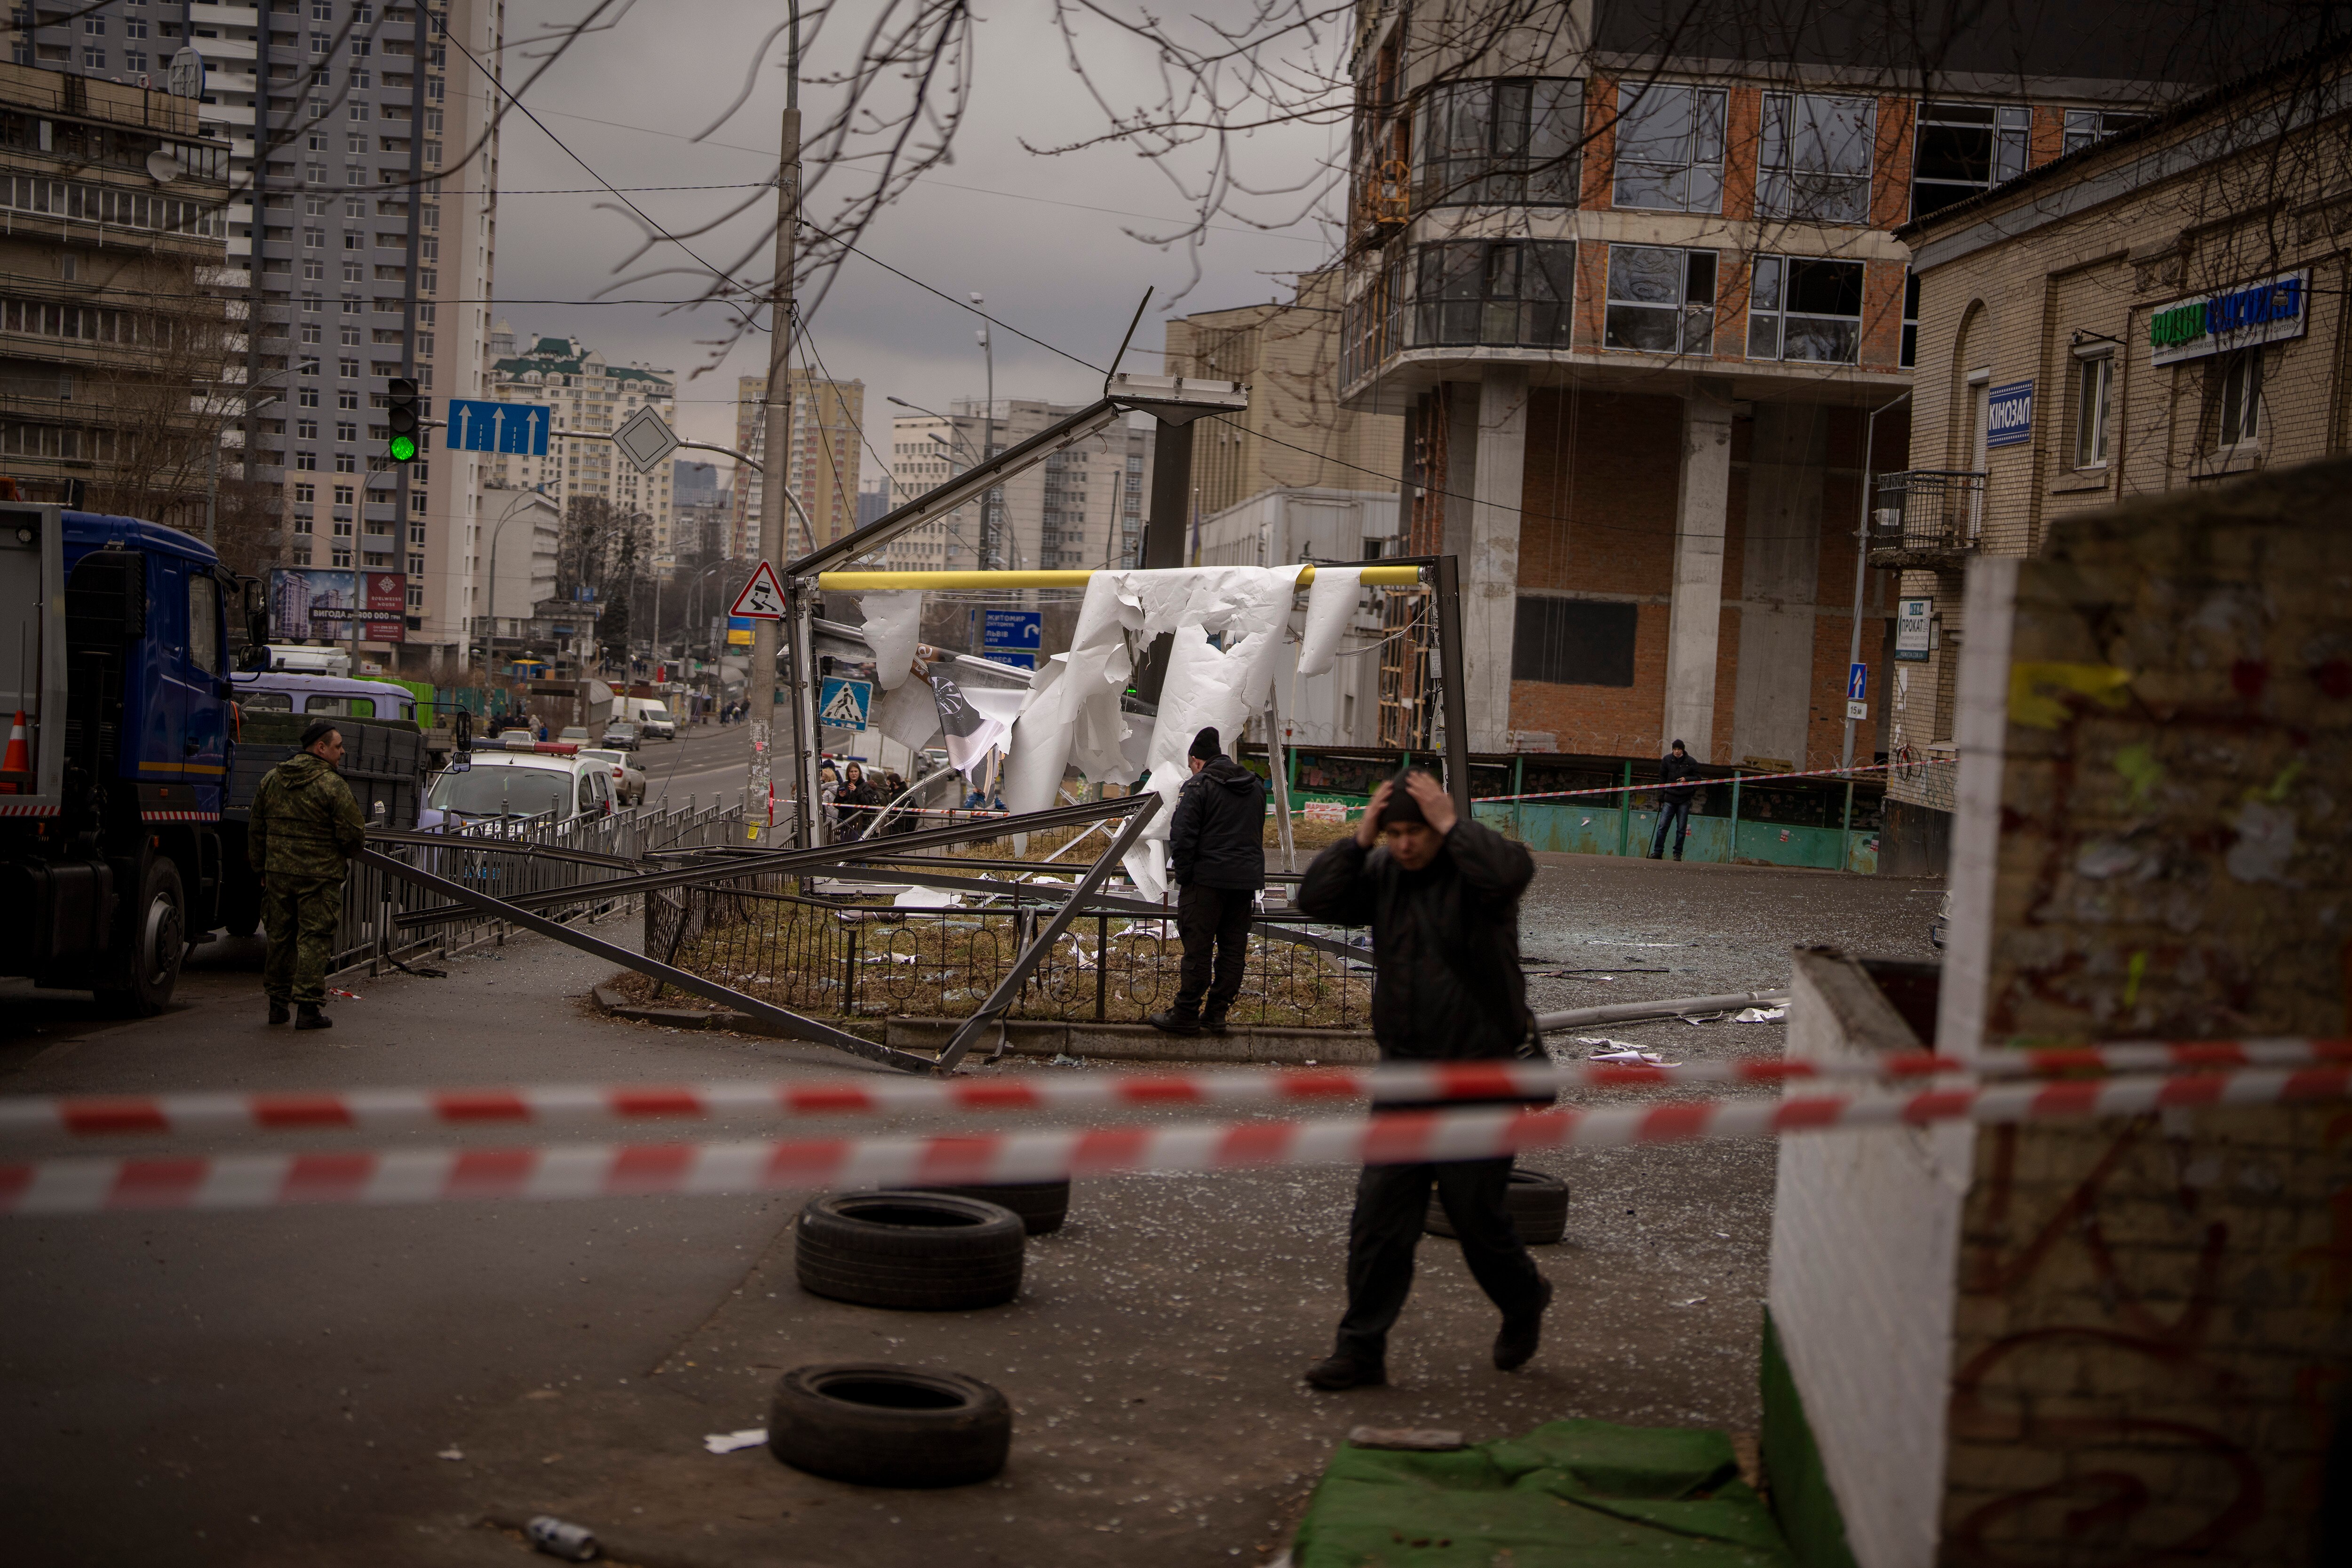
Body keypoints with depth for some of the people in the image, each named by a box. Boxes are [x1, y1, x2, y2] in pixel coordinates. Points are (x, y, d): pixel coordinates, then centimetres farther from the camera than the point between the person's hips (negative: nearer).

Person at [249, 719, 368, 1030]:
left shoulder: (271, 780, 9)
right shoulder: (333, 786, -12)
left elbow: (257, 831, 16)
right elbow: (353, 835, -12)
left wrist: (262, 868, 24)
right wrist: (348, 850, 11)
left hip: (278, 873, 6)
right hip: (319, 876, -6)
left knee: (280, 938, 15)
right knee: (314, 940, -2)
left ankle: (278, 1003, 21)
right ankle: (308, 1007, -4)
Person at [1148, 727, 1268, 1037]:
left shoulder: (1198, 786, -7)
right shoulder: (1255, 786, 16)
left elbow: (1182, 837, -13)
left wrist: (1183, 875, -4)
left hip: (1208, 879, -6)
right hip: (1247, 881, 6)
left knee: (1197, 949, -3)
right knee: (1233, 950, 9)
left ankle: (1186, 1016, -1)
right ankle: (1216, 1014, 11)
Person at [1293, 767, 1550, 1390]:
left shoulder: (1471, 866, -11)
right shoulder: (1382, 871, 5)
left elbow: (1512, 871, -33)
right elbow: (1316, 900, -5)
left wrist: (1451, 824, -25)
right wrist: (1359, 838, -12)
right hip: (1404, 1075, 5)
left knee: (1476, 1212, 4)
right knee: (1379, 1214, 2)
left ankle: (1524, 1301, 34)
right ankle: (1362, 1349, 9)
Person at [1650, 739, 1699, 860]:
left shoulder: (1691, 762, 2)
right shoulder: (1667, 760, 6)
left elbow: (1698, 778, 7)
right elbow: (1662, 778, 9)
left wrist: (1687, 779, -13)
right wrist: (1661, 797, 4)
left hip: (1684, 800, -1)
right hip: (1669, 799, 1)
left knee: (1681, 829, 2)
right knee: (1663, 826, -4)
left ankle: (1678, 854, 8)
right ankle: (1658, 852, -1)